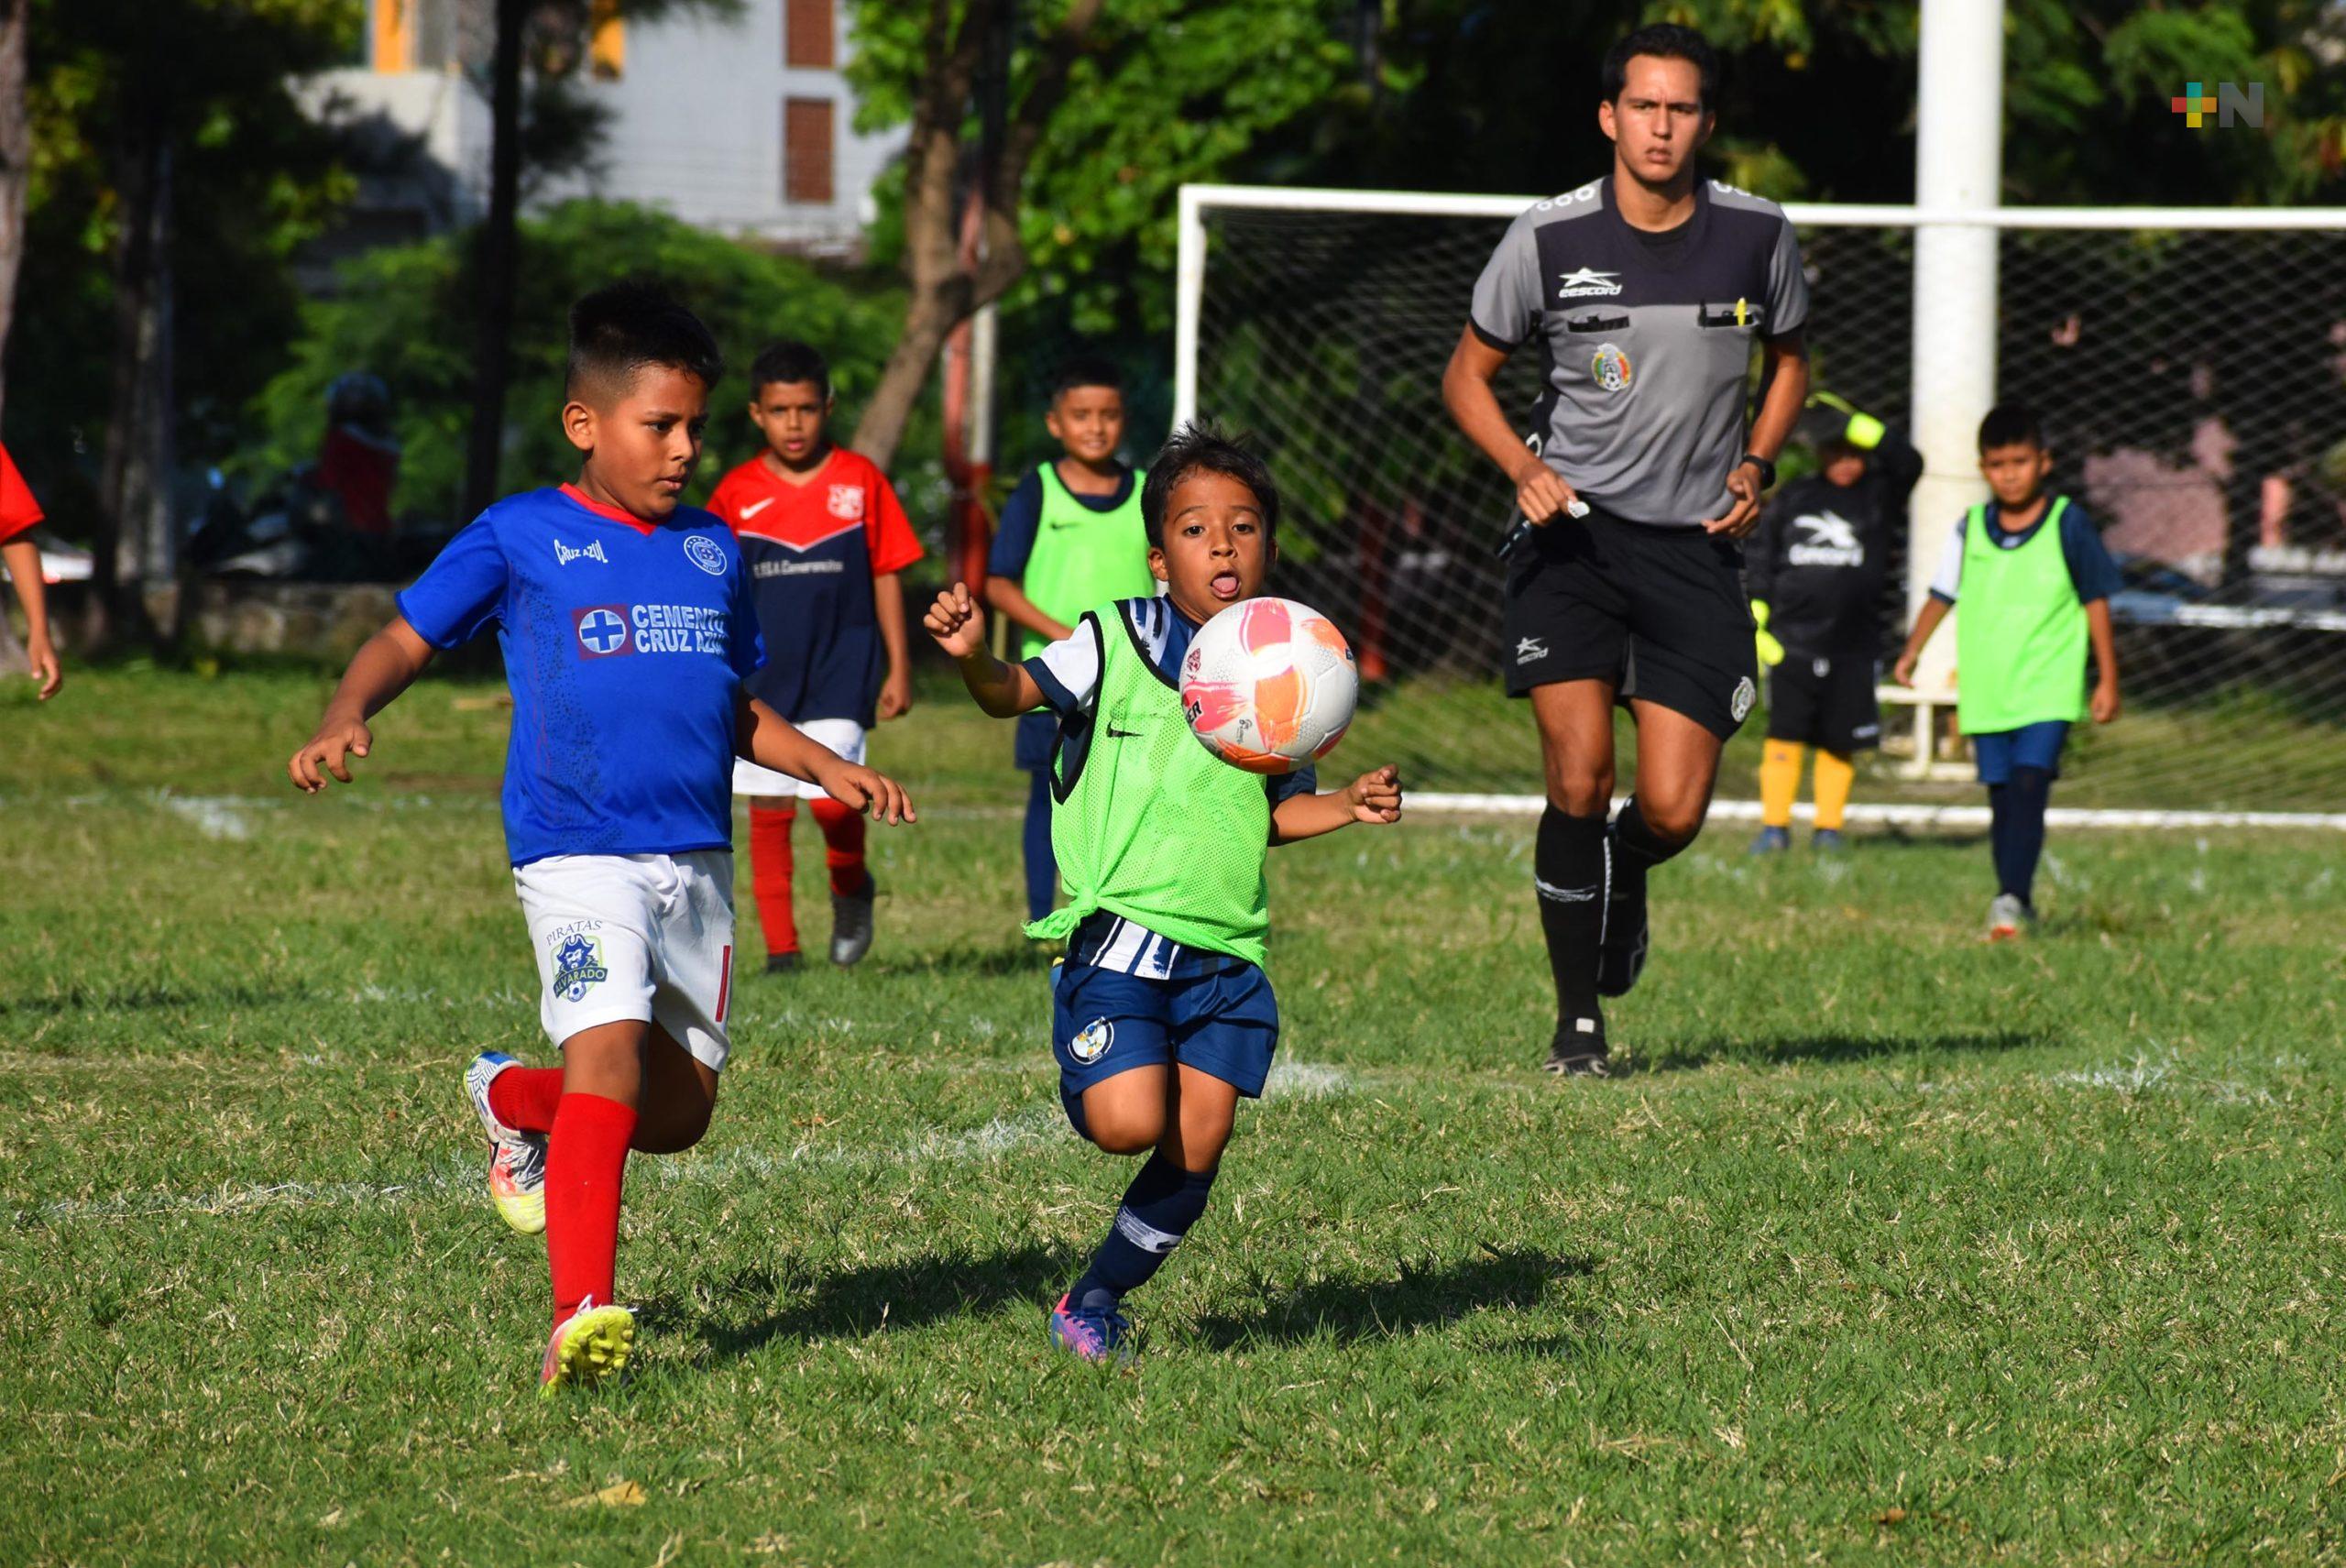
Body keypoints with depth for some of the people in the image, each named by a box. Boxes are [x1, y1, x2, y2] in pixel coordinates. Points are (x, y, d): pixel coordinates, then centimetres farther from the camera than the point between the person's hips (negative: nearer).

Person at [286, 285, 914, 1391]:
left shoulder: (715, 552, 15)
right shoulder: (521, 539, 0)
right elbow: (403, 642, 3)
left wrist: (827, 767, 10)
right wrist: (343, 722, -16)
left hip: (696, 862, 6)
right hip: (577, 855, -6)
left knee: (678, 1111, 8)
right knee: (609, 1056, -25)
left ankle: (513, 1102, 38)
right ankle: (580, 1320, -27)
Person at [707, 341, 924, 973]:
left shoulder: (861, 481, 0)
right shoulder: (737, 493, 2)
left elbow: (887, 576, 4)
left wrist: (898, 668, 2)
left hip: (841, 668, -2)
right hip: (762, 676, 2)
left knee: (831, 797, -15)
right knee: (768, 811, 2)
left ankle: (850, 886, 15)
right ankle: (780, 946, 10)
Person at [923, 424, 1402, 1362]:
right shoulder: (1118, 643, -3)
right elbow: (1018, 692, -14)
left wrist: (1350, 806, 4)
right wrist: (973, 658, -35)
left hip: (1226, 949, 5)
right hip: (1121, 932, -5)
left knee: (1197, 1147, 0)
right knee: (1130, 1124, -20)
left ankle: (1097, 1299, 19)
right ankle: (1087, 1077, 17)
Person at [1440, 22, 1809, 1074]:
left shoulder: (1757, 236, 0)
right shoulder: (1548, 240, -5)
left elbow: (1789, 361, 19)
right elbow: (1467, 374, 7)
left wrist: (1756, 465, 2)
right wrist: (1525, 469, -10)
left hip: (1697, 546, 1)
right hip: (1572, 531, -1)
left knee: (1672, 811, -5)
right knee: (1579, 780, -14)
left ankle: (1622, 874, 33)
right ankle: (1578, 1021, 1)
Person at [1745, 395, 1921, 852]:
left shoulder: (1880, 495, 5)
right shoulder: (1792, 499, 10)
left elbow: (1907, 461, -15)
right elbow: (1759, 561, 14)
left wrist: (1852, 422, -15)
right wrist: (1756, 625, 5)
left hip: (1853, 647, -1)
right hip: (1792, 642, 1)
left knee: (1839, 742, 4)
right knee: (1784, 736, -3)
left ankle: (1828, 828, 13)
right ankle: (1774, 827, 1)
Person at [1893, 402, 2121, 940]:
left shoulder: (2069, 524, -1)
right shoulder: (1970, 528, 6)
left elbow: (2095, 603, 4)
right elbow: (1942, 595, 19)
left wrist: (2107, 679, 3)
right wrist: (1912, 651, 14)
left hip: (2049, 688, -3)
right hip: (1986, 689, 3)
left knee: (2029, 783, -19)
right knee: (2002, 795, 6)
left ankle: (2012, 897, -24)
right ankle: (2015, 908, 14)